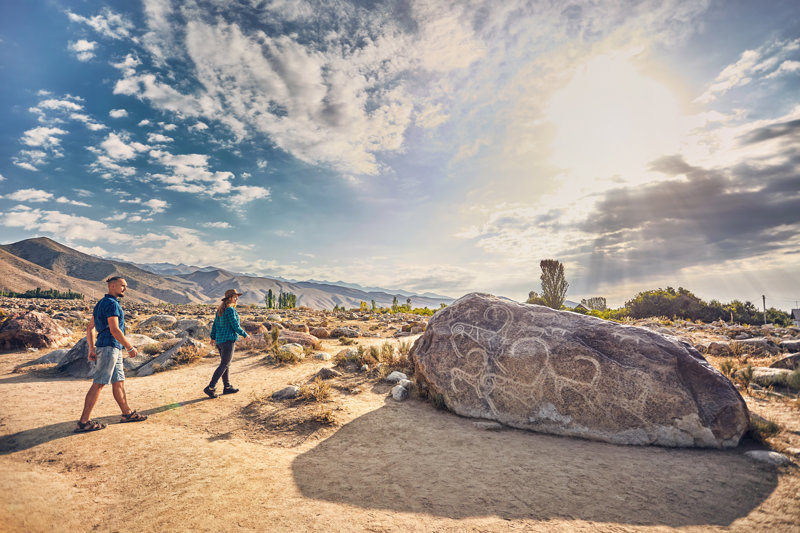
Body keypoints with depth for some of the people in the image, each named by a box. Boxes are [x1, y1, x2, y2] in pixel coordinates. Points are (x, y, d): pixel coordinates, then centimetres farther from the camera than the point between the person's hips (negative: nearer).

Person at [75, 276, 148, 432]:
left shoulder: (101, 303, 18)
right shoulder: (111, 303, -13)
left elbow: (90, 328, 19)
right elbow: (114, 330, -20)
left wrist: (91, 349, 20)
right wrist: (130, 348, -13)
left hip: (114, 349, 10)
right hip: (109, 346, -10)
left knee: (119, 382, 14)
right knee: (98, 384, -5)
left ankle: (127, 413, 22)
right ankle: (83, 422, 1)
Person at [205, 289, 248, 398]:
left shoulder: (220, 309, 11)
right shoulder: (230, 310, -16)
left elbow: (215, 324, 13)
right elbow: (235, 326, -15)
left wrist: (213, 338, 17)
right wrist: (245, 334, -2)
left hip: (219, 340, 9)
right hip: (228, 340, -9)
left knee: (226, 364, 15)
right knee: (224, 365, -2)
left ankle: (227, 387, 24)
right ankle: (210, 388, -2)